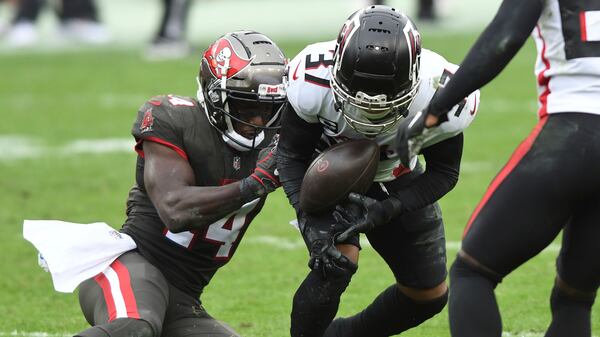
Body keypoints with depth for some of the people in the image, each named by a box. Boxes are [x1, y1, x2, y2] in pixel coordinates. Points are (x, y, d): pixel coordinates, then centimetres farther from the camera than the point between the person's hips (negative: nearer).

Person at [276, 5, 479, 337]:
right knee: (336, 263, -28)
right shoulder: (313, 81, -37)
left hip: (394, 179, 3)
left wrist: (385, 210, -31)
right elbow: (291, 155, -20)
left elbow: (444, 172, -16)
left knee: (429, 296, 7)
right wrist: (311, 221, -36)